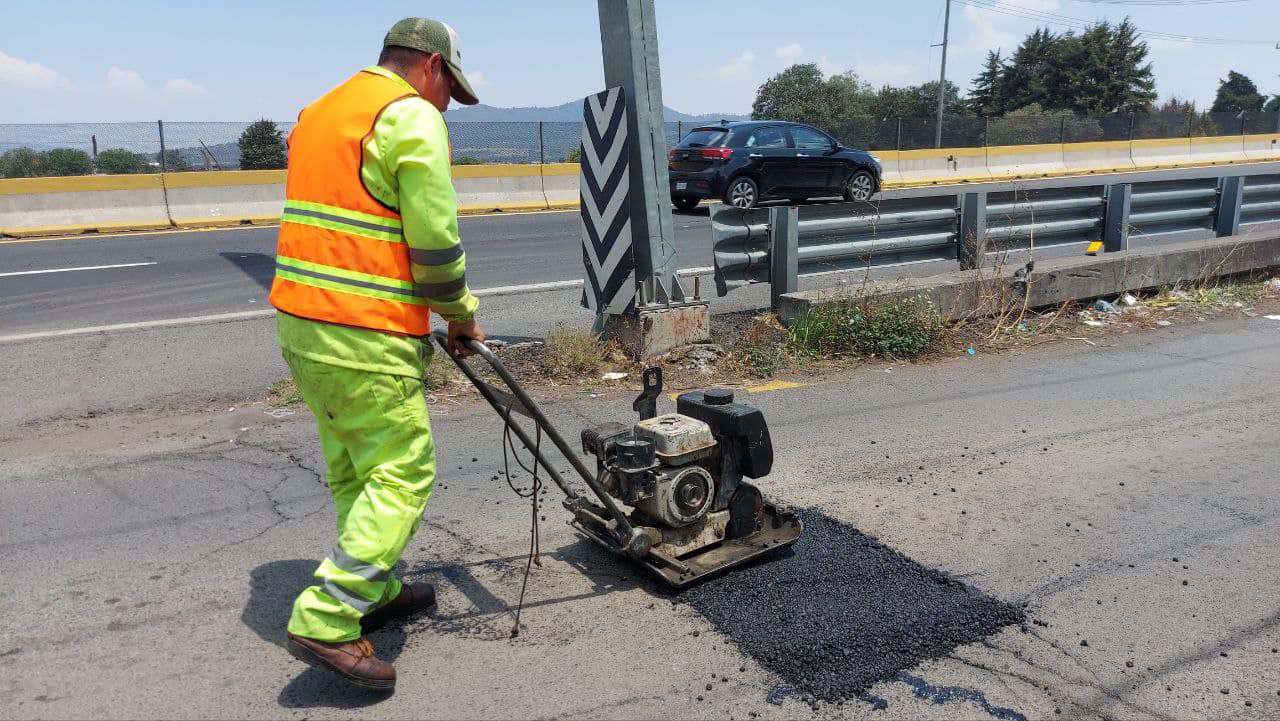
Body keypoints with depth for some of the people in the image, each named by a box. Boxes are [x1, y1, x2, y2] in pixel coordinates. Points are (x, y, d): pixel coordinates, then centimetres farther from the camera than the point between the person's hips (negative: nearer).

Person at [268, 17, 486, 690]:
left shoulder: (319, 112, 20)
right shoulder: (412, 117, -8)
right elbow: (435, 242, -13)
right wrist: (462, 315, 2)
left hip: (297, 319, 10)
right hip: (365, 338, -10)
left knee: (353, 469, 19)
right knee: (402, 474, -2)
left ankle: (373, 591, 32)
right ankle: (325, 623, -2)